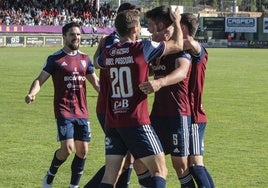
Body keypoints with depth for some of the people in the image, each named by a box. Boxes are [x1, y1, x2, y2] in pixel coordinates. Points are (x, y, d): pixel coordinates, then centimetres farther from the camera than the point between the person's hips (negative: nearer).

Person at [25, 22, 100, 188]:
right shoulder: (55, 59, -2)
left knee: (82, 150, 3)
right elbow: (40, 80, -7)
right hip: (64, 110, -5)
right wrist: (32, 93, -27)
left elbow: (96, 82, 21)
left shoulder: (84, 59, 12)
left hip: (82, 112, 5)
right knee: (67, 148, -16)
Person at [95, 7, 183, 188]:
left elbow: (98, 61, 32)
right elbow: (177, 45, 3)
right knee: (160, 170, 1)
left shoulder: (108, 53, 7)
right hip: (137, 122, -6)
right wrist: (177, 22, 20)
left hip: (112, 122, 6)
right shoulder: (143, 48, -9)